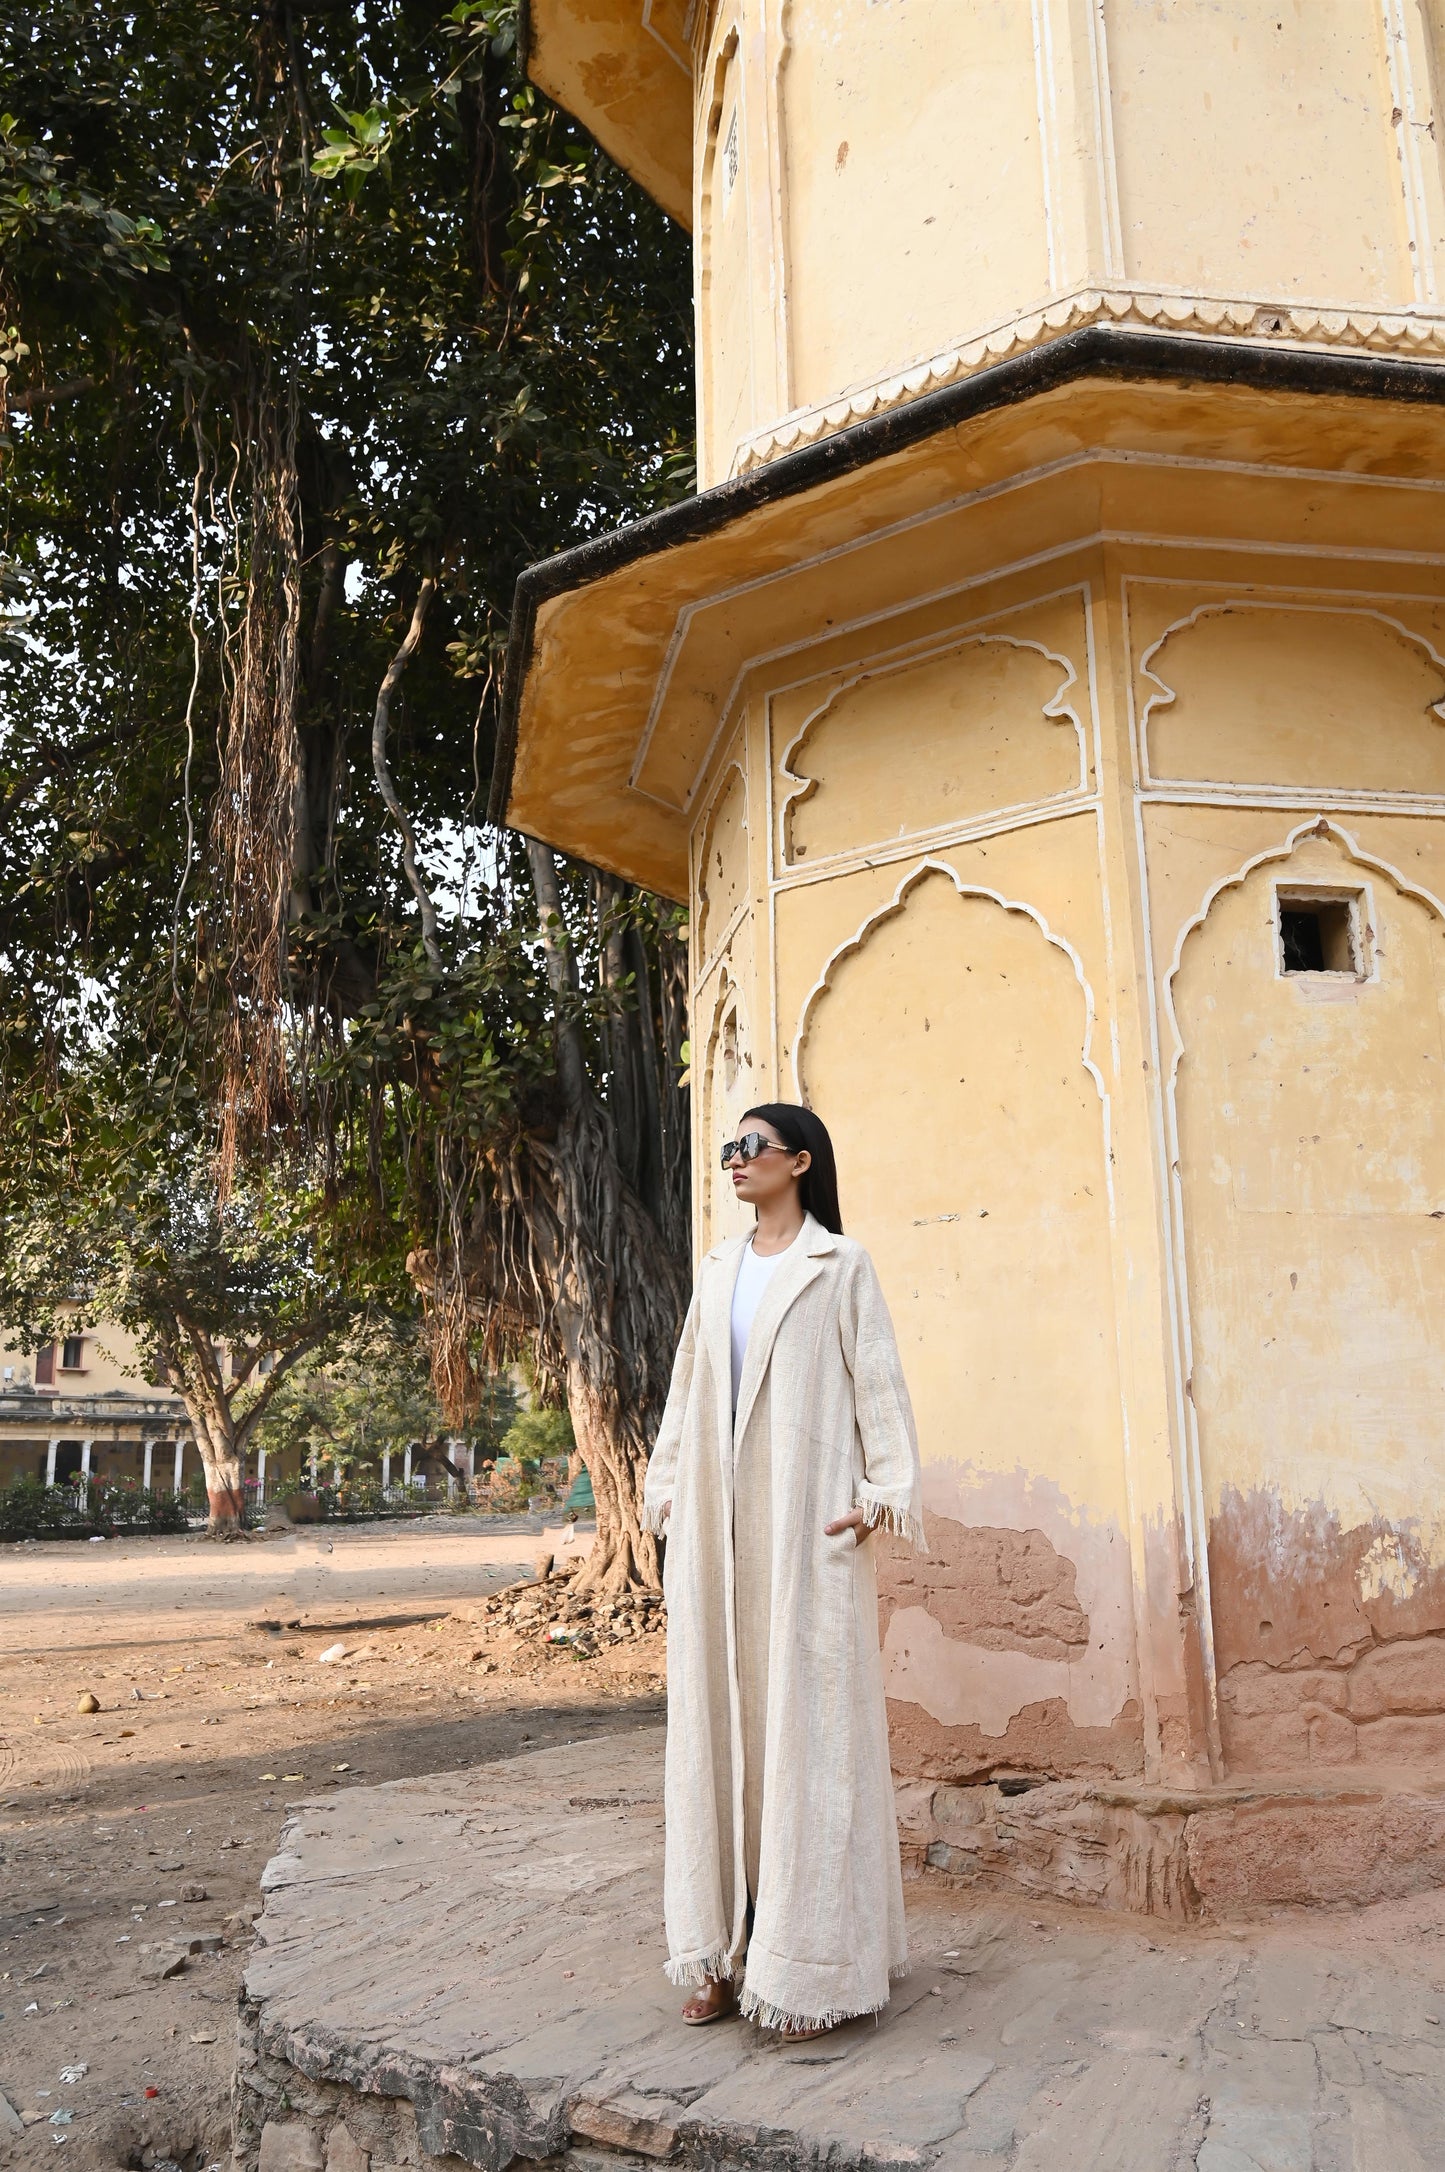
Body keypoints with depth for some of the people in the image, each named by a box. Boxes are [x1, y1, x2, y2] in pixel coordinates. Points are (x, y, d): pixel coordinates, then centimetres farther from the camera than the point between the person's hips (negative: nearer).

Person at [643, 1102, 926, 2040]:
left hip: (805, 1523, -5)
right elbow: (687, 1386, 17)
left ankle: (812, 1961, 5)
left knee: (807, 1722, -3)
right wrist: (666, 1490, 12)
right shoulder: (719, 1270, 17)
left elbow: (877, 1380, -4)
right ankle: (725, 1951, 15)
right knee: (718, 1722, 7)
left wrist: (884, 1491, -14)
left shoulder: (840, 1265, 1)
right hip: (718, 1524, 6)